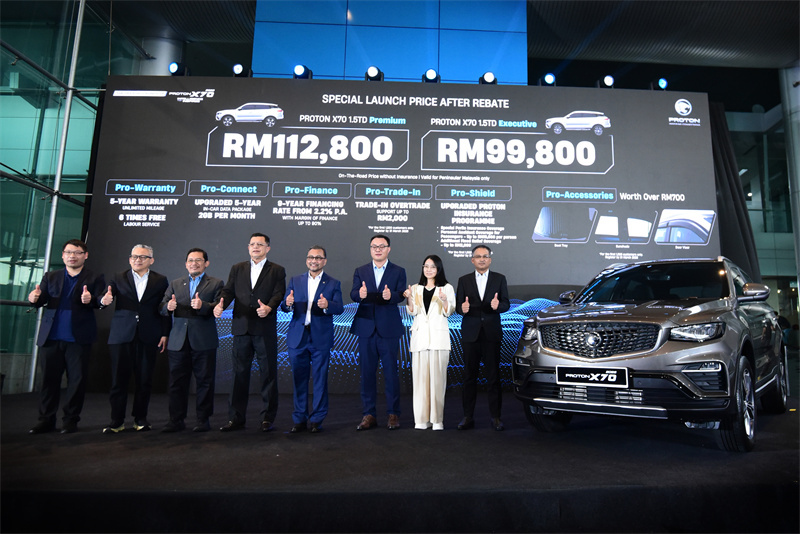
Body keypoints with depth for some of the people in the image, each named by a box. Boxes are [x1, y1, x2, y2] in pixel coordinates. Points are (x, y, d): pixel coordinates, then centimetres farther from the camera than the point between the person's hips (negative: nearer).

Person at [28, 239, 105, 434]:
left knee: (77, 380, 1)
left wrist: (90, 299, -32)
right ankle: (46, 420, 20)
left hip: (78, 339, -3)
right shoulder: (50, 277, 14)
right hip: (51, 337, 3)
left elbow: (101, 302, -9)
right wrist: (34, 298, -18)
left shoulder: (95, 279, 4)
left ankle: (71, 420, 14)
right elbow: (41, 301, 6)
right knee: (49, 380, 8)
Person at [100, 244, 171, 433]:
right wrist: (104, 300, -26)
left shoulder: (160, 281, 7)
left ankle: (140, 418, 18)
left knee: (144, 380, 4)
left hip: (148, 337, 0)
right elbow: (105, 298, -1)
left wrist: (165, 334, -2)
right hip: (122, 335, 1)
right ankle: (117, 421, 12)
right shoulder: (119, 278, 10)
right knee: (119, 379, 2)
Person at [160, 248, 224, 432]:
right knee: (177, 382, 7)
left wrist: (203, 305, -25)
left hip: (204, 341, -3)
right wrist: (168, 306, -15)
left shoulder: (216, 284, 6)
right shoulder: (175, 284, 18)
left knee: (205, 381, 3)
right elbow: (162, 307, 8)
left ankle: (203, 419, 13)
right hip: (178, 341, 3)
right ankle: (176, 420, 16)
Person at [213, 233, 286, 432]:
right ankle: (236, 418, 18)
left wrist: (269, 307, -26)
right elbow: (228, 290, 6)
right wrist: (220, 304, -14)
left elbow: (279, 294, -6)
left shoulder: (277, 271, 6)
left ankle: (267, 418, 13)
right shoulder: (237, 269, 16)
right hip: (241, 328, 3)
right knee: (239, 373, 8)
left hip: (265, 329, -3)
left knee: (268, 374, 2)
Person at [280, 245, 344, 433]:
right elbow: (284, 306, 3)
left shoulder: (333, 283, 4)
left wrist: (327, 305, -29)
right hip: (297, 337, 2)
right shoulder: (295, 280, 11)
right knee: (299, 380, 7)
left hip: (320, 338, -2)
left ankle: (316, 420, 15)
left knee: (320, 379, 3)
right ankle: (299, 419, 19)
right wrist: (288, 303, -20)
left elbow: (339, 308, -9)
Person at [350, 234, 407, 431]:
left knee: (391, 372, 3)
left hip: (388, 329, -2)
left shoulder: (398, 271, 6)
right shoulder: (360, 271, 11)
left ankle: (393, 414, 15)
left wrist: (391, 296, -31)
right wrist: (360, 294, -26)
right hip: (366, 328, 2)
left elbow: (401, 295, -8)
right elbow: (353, 294, -3)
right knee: (367, 372, 7)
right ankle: (368, 415, 17)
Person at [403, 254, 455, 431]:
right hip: (420, 335, 2)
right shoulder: (416, 288, 15)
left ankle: (437, 419, 1)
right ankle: (421, 418, 5)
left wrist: (444, 300, -15)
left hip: (438, 336, -2)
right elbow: (413, 312, 8)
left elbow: (449, 313, 3)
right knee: (420, 376, -1)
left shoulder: (447, 288, 8)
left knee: (437, 376, -5)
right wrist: (409, 298, -9)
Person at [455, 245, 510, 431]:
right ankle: (468, 417, 13)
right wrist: (462, 308, -18)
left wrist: (498, 305, -21)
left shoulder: (499, 279, 8)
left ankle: (495, 416, 12)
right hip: (470, 334, 1)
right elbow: (458, 305, 5)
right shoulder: (464, 280, 9)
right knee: (469, 376, 5)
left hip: (492, 333, -1)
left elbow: (506, 304, 1)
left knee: (493, 375, 2)